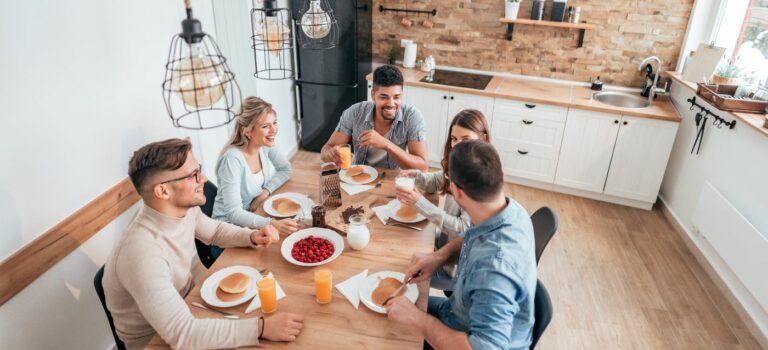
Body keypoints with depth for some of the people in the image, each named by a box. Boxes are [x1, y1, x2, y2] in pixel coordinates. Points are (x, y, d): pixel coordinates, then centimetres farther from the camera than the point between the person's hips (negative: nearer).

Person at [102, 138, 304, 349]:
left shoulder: (184, 208, -12)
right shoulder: (143, 252, -36)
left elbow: (215, 230, 9)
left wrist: (252, 237, -10)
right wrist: (262, 328, -39)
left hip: (187, 302, 6)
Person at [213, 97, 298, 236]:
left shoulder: (265, 146, -8)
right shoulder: (232, 159, -27)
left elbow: (286, 169, 7)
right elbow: (233, 214, -31)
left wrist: (266, 191, -11)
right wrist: (272, 224, -44)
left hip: (257, 213, 6)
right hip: (231, 226, -6)